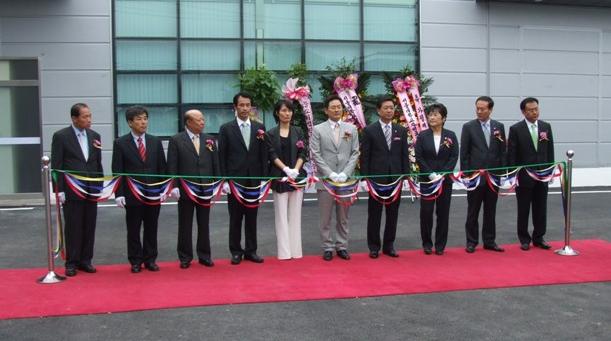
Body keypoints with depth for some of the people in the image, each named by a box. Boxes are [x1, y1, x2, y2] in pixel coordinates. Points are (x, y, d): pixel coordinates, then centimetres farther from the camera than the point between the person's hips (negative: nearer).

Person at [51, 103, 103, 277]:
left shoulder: (95, 136, 8)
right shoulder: (61, 136, -5)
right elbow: (56, 166, -6)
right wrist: (59, 190, -10)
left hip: (91, 190, 4)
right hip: (71, 191, -4)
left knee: (89, 227, 7)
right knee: (73, 228, 2)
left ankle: (85, 260, 18)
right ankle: (71, 262, 13)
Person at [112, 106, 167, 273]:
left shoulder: (155, 141, 7)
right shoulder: (120, 143, -1)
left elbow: (162, 168, 9)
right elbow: (117, 171, -3)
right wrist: (119, 194, -10)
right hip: (132, 194, -2)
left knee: (151, 229, 8)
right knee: (133, 230, 5)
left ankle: (150, 259, 18)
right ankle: (136, 261, 16)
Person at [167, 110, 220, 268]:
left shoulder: (209, 140, 8)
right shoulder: (176, 140, -3)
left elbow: (216, 164, 9)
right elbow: (172, 167, -6)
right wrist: (174, 186, -12)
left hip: (205, 190, 3)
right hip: (185, 190, -3)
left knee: (204, 225, 10)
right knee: (185, 226, 6)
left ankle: (204, 255, 20)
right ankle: (185, 257, 16)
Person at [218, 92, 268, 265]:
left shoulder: (260, 128, 7)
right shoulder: (226, 128, 0)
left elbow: (263, 155, 6)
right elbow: (222, 157, -1)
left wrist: (264, 178, 0)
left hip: (254, 180, 2)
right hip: (234, 181, -2)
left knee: (252, 217, 8)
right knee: (235, 218, 5)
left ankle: (251, 250, 17)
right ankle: (236, 251, 14)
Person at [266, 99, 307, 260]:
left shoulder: (298, 131, 9)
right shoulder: (271, 133, 4)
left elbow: (303, 153, 2)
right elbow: (272, 155, -5)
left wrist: (295, 170, -13)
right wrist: (286, 169, -17)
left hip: (297, 176, 2)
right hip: (279, 177, -2)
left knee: (295, 214, 5)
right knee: (281, 214, 0)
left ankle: (295, 249, 9)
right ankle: (284, 251, 3)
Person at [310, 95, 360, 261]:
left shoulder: (351, 129, 10)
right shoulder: (318, 130, 2)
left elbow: (355, 153, 5)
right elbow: (316, 155, -3)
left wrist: (345, 174, -8)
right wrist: (331, 174, -12)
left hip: (345, 179, 2)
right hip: (325, 179, -2)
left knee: (343, 217, 8)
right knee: (326, 218, 3)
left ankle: (342, 246, 17)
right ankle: (327, 247, 12)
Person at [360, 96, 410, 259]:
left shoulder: (401, 131, 9)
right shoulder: (369, 130, -2)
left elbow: (405, 156, 9)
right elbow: (364, 157, -3)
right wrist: (365, 178, -8)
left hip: (395, 179, 3)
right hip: (376, 179, -3)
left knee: (393, 213, 8)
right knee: (374, 214, 4)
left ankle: (389, 245, 19)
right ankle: (374, 246, 14)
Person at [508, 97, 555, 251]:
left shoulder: (546, 126, 6)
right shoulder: (516, 129, -6)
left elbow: (550, 150, 10)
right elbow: (511, 154, -5)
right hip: (523, 176, -3)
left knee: (540, 209, 8)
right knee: (523, 209, 6)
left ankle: (538, 238, 20)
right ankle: (524, 239, 17)